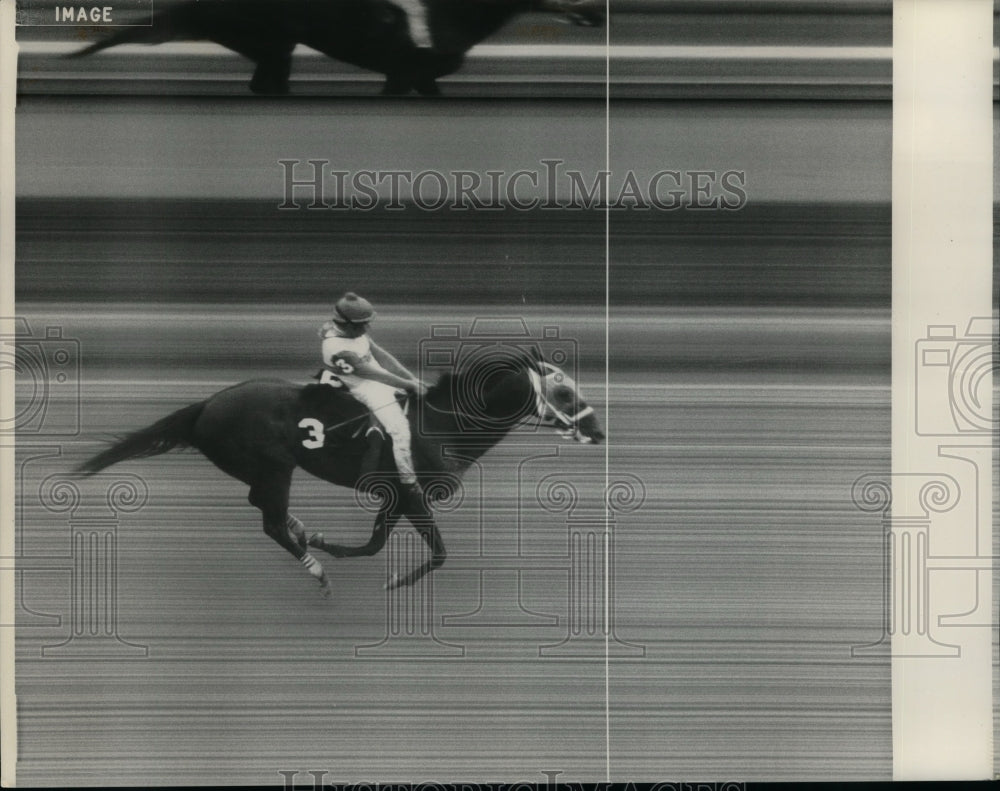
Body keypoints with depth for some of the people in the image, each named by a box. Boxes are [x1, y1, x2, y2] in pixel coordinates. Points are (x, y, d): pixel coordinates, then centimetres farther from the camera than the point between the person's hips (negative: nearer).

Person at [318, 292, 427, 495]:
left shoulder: (357, 332, -2)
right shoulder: (337, 348, -28)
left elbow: (381, 356, 1)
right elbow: (371, 373, -25)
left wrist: (413, 379, -5)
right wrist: (409, 385, -20)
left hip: (382, 380, 10)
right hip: (365, 389, -10)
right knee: (399, 428, -20)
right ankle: (409, 483, -16)